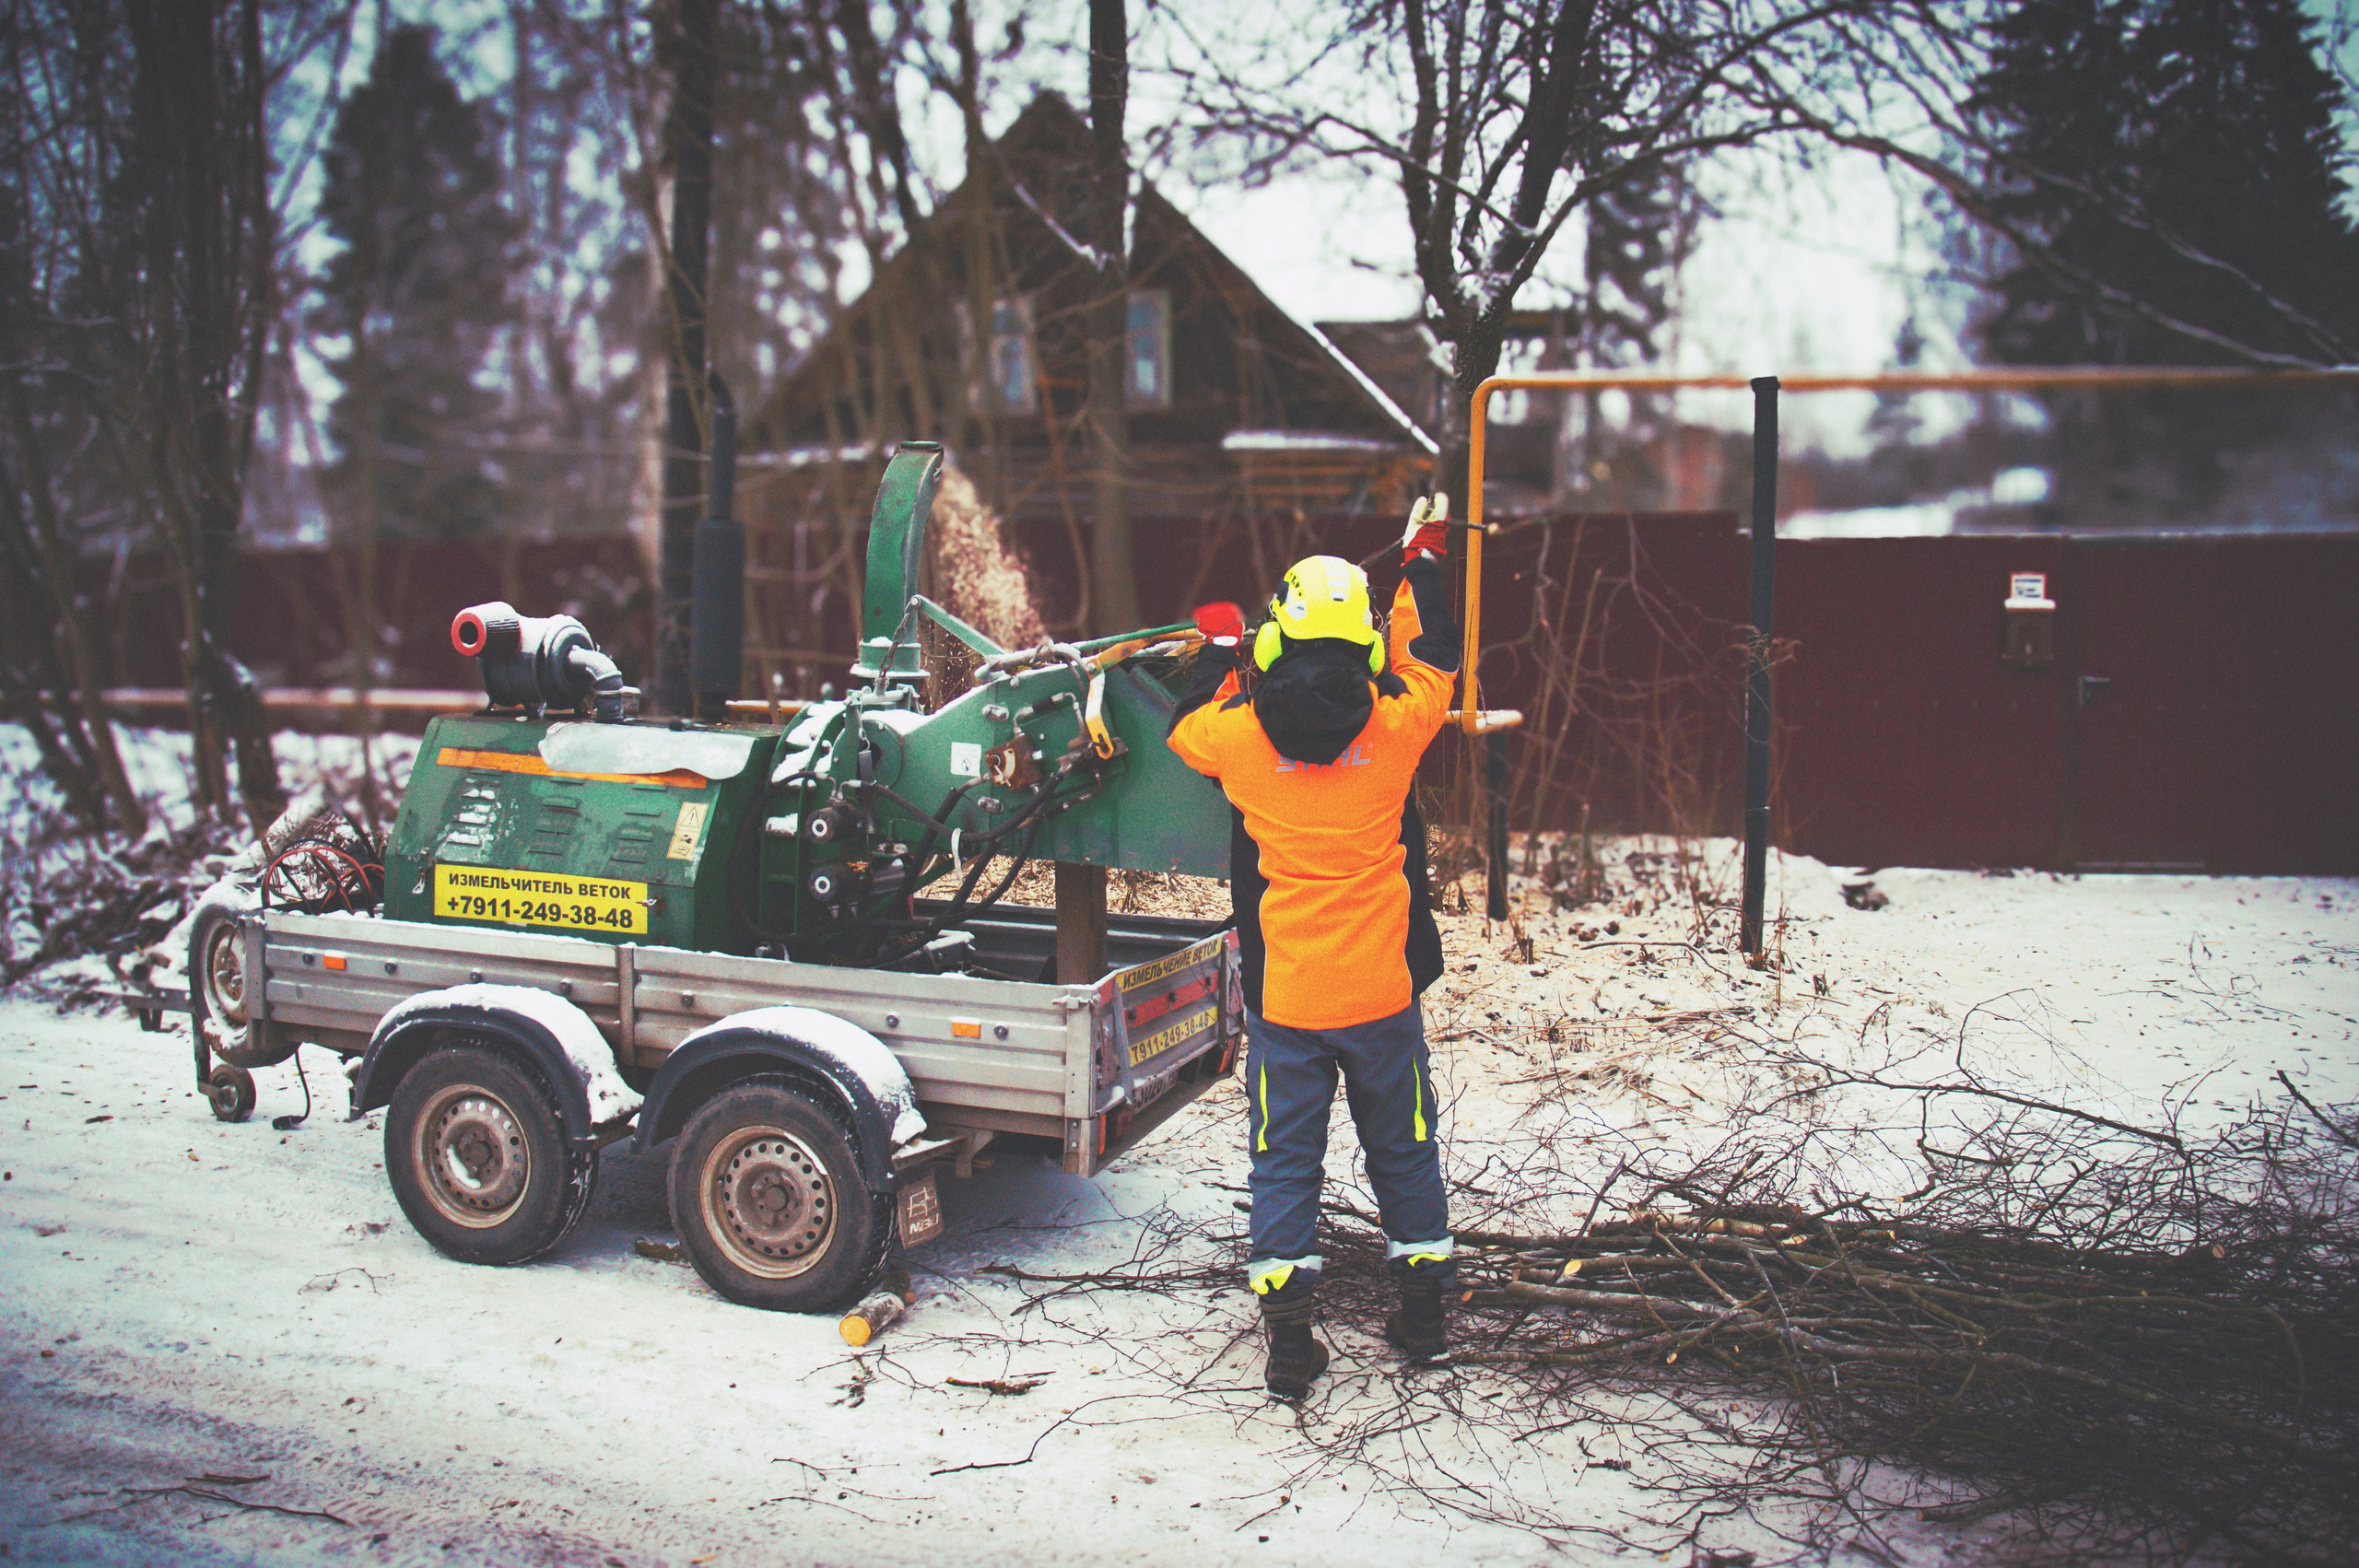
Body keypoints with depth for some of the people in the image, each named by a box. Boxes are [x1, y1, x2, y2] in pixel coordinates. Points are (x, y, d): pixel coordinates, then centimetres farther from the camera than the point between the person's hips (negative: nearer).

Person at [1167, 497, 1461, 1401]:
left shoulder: (1242, 735, -10)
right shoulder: (1393, 728, -9)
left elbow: (1185, 726, 14)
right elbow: (1434, 660, 13)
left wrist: (1218, 646, 29)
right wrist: (1421, 561, 27)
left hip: (1282, 999, -1)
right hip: (1382, 993, 1)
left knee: (1285, 1163, 10)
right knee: (1403, 1148, 18)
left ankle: (1290, 1337, 11)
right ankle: (1425, 1314, 30)